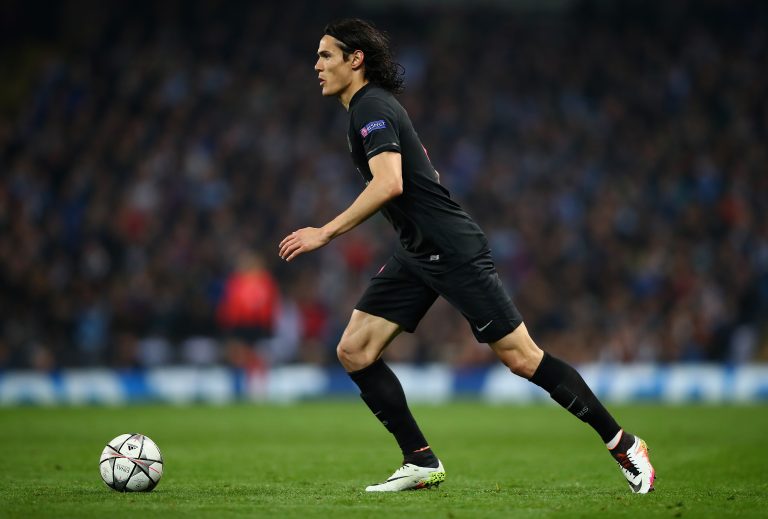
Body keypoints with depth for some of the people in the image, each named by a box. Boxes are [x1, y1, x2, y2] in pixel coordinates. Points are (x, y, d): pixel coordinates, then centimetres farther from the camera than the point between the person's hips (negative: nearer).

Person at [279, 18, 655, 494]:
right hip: (418, 257, 10)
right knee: (354, 351, 0)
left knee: (521, 357, -8)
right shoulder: (368, 107, 16)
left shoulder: (372, 107, -14)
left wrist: (325, 233, -27)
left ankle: (623, 444, 2)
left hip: (453, 252, -10)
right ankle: (422, 462, 3)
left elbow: (389, 184, -29)